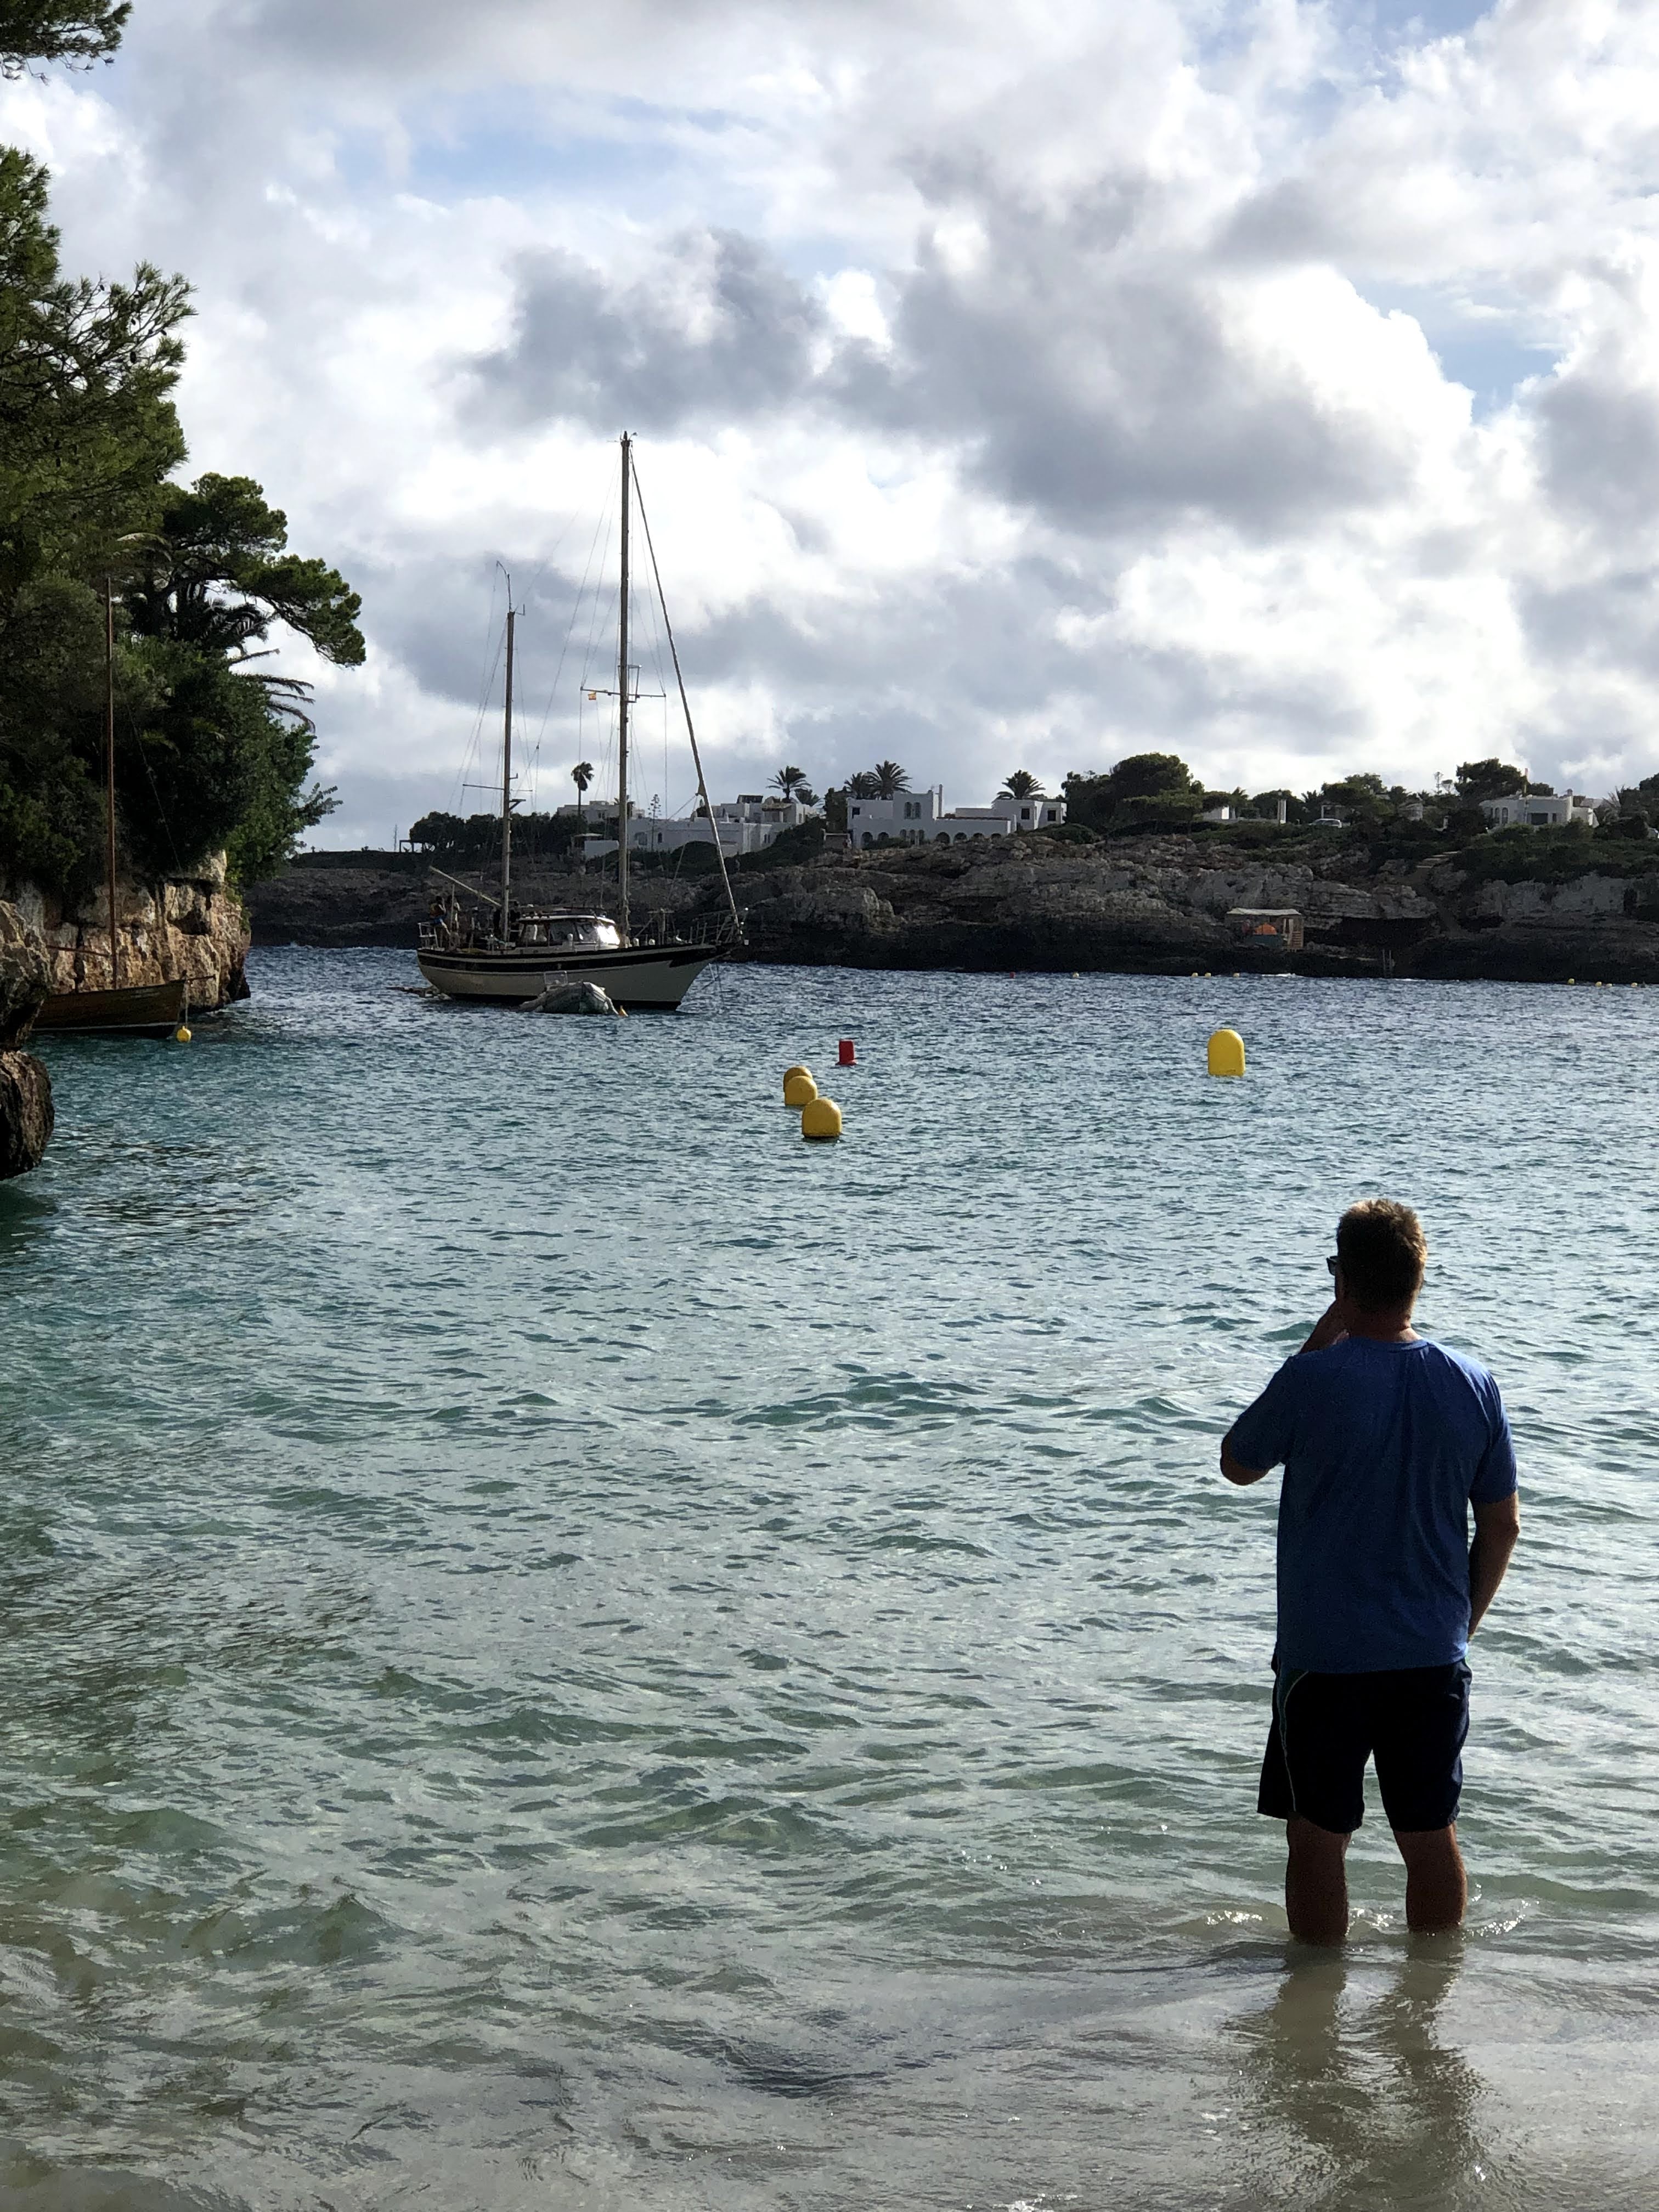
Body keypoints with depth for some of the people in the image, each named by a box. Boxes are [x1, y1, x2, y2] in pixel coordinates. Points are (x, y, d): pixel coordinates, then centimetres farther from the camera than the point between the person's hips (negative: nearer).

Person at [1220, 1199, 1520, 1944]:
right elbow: (1502, 1526, 5)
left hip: (1325, 1657, -4)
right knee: (1431, 1836, 15)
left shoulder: (1314, 1380, -15)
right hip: (1435, 1658, 4)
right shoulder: (1473, 1386, -2)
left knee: (1317, 1838, 8)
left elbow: (1237, 1463, 4)